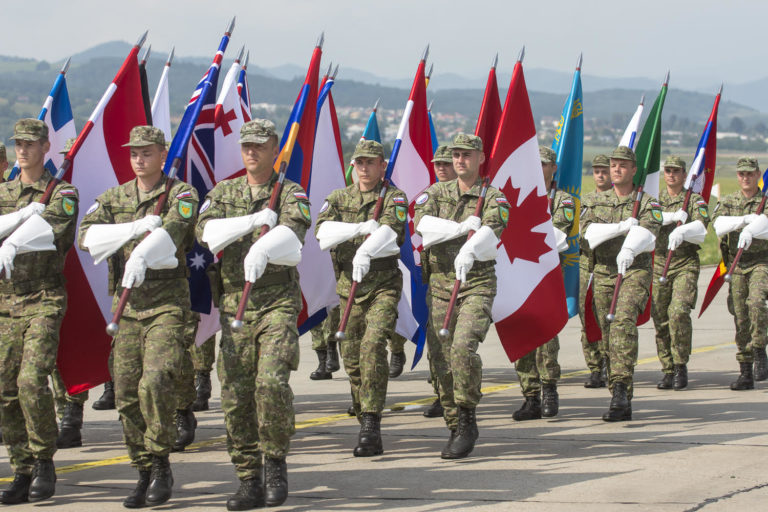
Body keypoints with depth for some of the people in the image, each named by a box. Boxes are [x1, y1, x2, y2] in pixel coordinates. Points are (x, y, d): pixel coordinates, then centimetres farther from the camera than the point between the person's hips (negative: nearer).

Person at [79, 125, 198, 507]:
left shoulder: (180, 195, 1)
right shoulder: (114, 198, 14)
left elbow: (172, 229, -19)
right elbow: (87, 236, -1)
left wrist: (141, 255, -36)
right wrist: (136, 228, -13)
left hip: (167, 304, -5)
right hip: (126, 305, 5)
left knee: (155, 382, -20)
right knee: (126, 393, 2)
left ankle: (161, 465, -6)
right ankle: (144, 474, 12)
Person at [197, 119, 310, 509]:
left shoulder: (291, 194, 3)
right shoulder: (223, 192, 14)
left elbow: (291, 230, -18)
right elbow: (205, 231, -4)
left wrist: (261, 250, -39)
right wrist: (252, 221, -14)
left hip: (278, 301, -3)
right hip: (234, 303, 3)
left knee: (272, 380, -20)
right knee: (235, 393, 0)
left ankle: (276, 461, -1)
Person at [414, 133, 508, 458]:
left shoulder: (493, 199, 2)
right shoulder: (436, 193, 13)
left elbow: (490, 232, -19)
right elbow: (422, 223, -7)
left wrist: (469, 252, -39)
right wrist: (462, 227, -16)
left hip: (478, 284, -4)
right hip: (440, 284, 4)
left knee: (463, 347, -24)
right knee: (441, 358, 0)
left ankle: (468, 420, -10)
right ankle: (455, 428, 12)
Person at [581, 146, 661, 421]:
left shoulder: (648, 203, 3)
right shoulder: (595, 202, 13)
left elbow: (646, 234, -17)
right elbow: (589, 233, -4)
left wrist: (628, 250, -37)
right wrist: (623, 227, -14)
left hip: (635, 270, -4)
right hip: (603, 272, 4)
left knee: (623, 321, -26)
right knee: (609, 333, 4)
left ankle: (621, 387, -32)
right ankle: (621, 400, 11)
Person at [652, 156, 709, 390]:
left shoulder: (695, 200, 6)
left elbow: (700, 229, -10)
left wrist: (681, 231, -30)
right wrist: (674, 216, -15)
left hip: (686, 264, -3)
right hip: (659, 263, 3)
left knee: (679, 312, -19)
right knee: (660, 318, 0)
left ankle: (681, 366, -6)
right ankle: (668, 371, 9)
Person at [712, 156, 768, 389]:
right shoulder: (728, 202, 10)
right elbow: (718, 225, -9)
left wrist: (749, 231, -41)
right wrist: (745, 219, -25)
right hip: (736, 265, 3)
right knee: (740, 317, 1)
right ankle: (745, 373, 7)